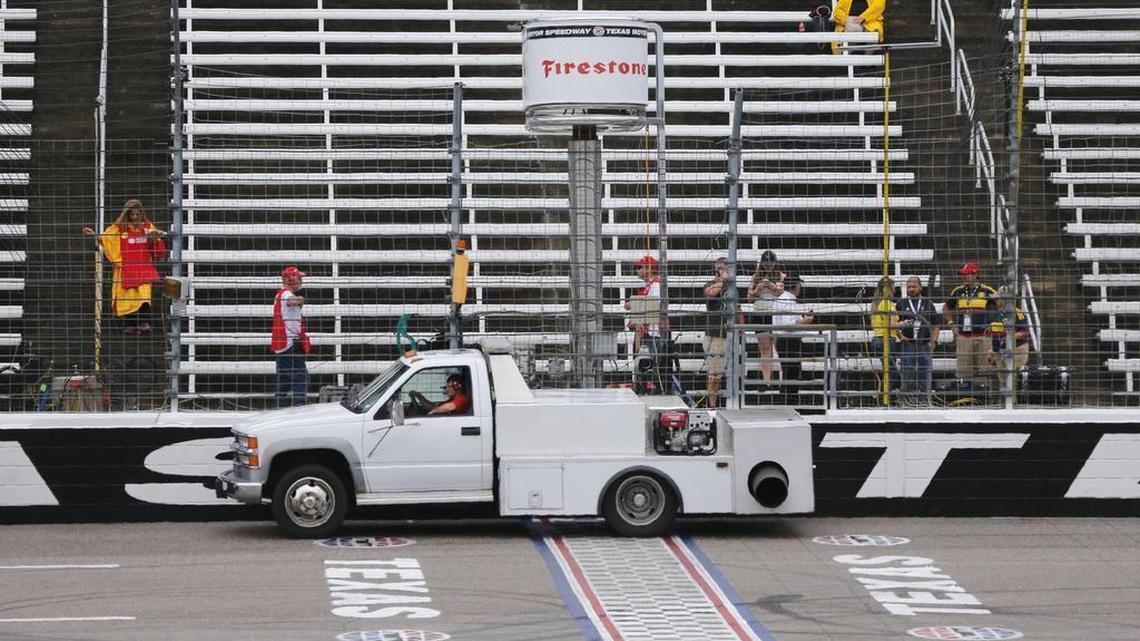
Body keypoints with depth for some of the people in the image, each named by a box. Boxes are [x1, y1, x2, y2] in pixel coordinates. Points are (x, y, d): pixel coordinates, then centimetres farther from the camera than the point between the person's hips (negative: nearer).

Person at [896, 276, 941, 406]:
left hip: (925, 345, 1)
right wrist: (900, 335, -6)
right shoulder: (901, 304, 10)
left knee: (924, 373, 1)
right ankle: (905, 399, 1)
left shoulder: (928, 304, 12)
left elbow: (936, 325, 12)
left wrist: (933, 341, 1)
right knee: (906, 374, -3)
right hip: (907, 344, -1)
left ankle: (924, 399, 7)